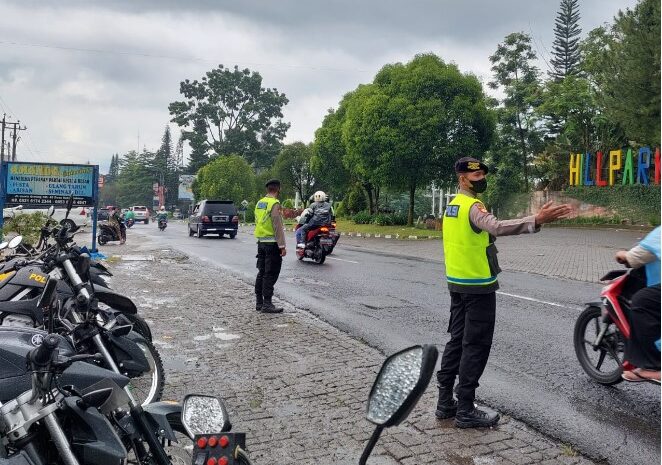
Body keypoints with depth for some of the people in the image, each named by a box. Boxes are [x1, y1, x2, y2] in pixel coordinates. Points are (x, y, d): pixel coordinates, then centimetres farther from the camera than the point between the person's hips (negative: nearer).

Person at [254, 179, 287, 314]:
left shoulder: (259, 203, 13)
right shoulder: (274, 204, -14)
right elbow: (278, 227, -18)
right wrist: (282, 246, -18)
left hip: (261, 242, 8)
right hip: (272, 243, -8)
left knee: (261, 273, 13)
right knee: (270, 275, -5)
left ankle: (259, 302, 18)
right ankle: (267, 304, -5)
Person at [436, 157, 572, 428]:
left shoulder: (452, 206, 13)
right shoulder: (472, 206, -18)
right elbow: (497, 227, -38)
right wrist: (537, 221, -46)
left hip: (457, 284, 9)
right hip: (478, 287, -9)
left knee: (457, 342, 14)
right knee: (476, 347, -1)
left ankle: (445, 402, 20)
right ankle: (465, 411, 5)